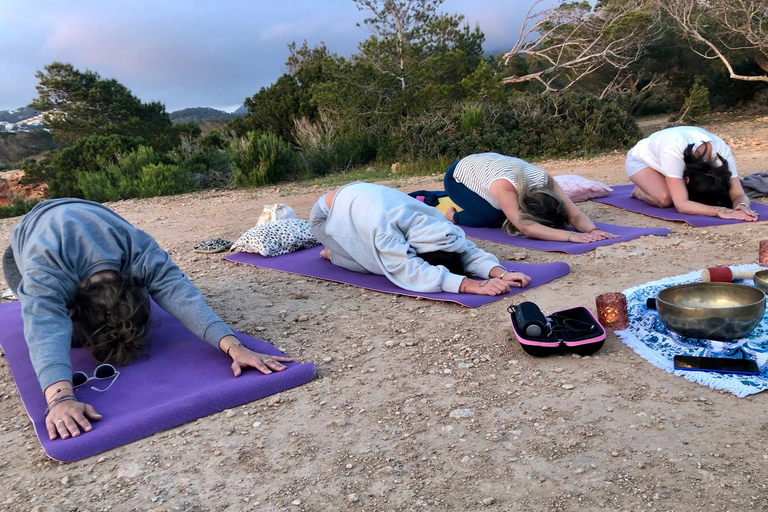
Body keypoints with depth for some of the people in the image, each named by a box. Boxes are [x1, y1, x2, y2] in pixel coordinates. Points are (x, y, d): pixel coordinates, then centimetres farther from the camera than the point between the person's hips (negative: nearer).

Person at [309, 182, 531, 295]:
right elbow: (412, 273, -54)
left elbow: (468, 251, -29)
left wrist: (500, 273, -49)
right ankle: (333, 254, 7)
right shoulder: (384, 230, -46)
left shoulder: (435, 221, -27)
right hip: (327, 213, -6)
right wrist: (472, 285, -62)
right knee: (375, 264, -20)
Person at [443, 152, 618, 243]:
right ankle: (454, 216, 2)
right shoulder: (503, 185, -45)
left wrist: (593, 230, -52)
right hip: (457, 177, -6)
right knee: (492, 218, -25)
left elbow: (574, 214, -32)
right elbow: (526, 228, -54)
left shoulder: (543, 178, -29)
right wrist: (570, 235, -62)